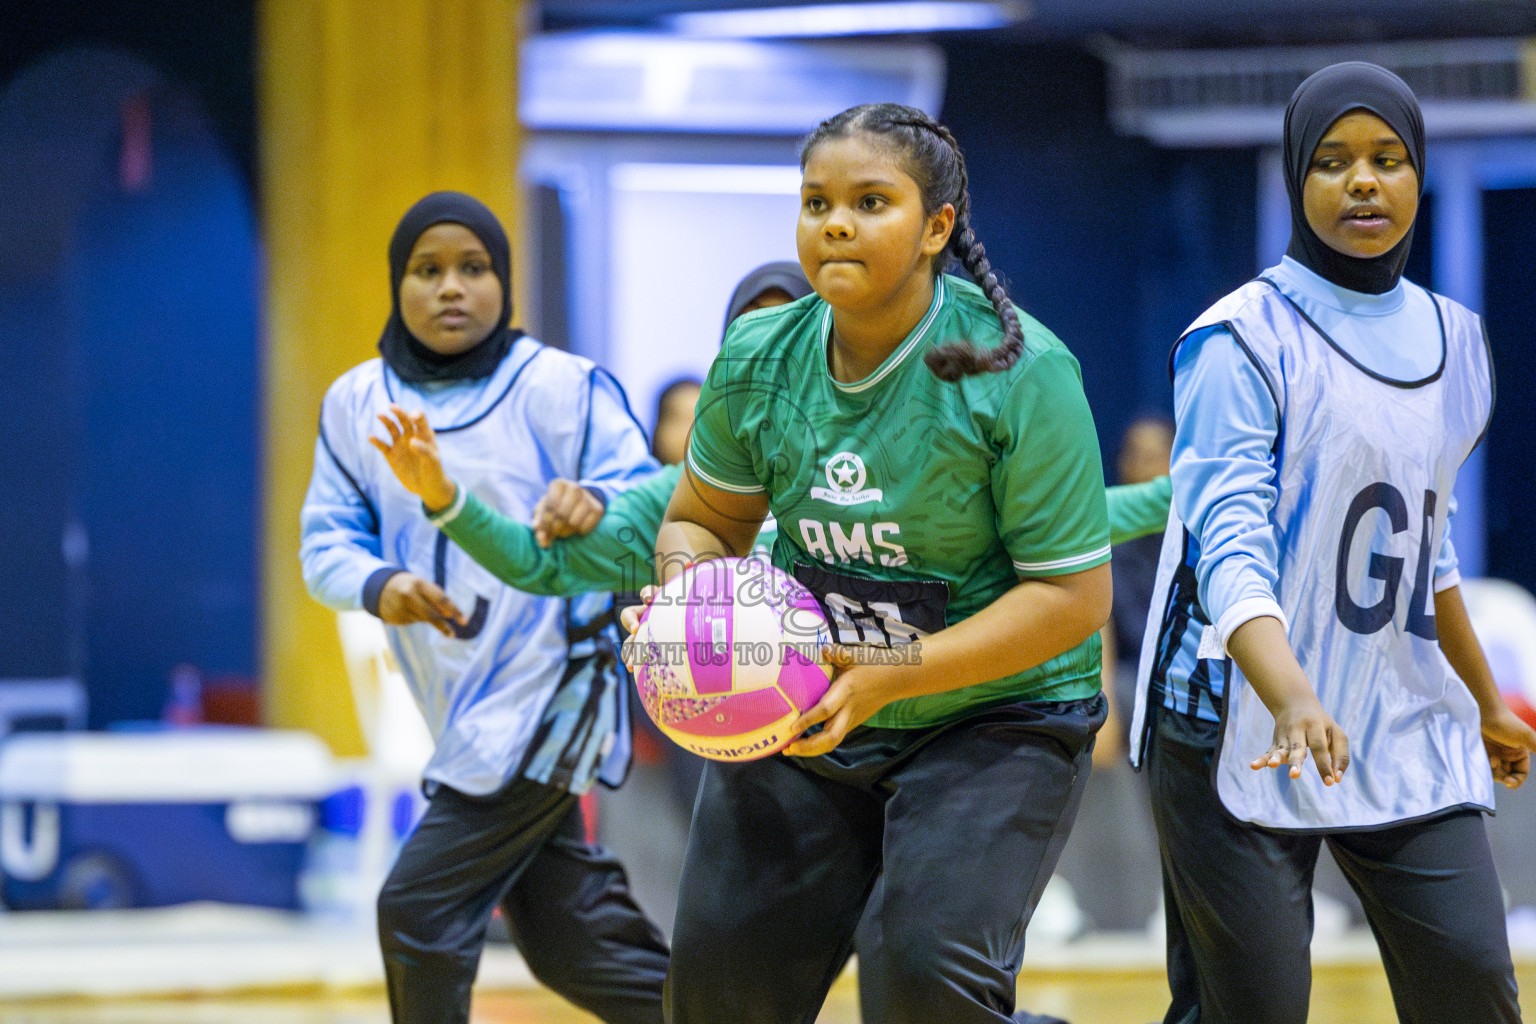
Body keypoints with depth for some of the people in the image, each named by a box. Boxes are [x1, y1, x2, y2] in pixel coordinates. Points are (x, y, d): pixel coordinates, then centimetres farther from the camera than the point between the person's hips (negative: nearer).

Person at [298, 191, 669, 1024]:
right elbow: (325, 539, 5)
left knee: (419, 909, -11)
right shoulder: (357, 401, 6)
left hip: (546, 697, -6)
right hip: (463, 712, 6)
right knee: (565, 944, 10)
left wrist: (593, 508, -37)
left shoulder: (558, 386, -9)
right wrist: (379, 585, -19)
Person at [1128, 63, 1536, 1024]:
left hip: (1406, 729, 6)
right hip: (1245, 727, -6)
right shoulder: (1242, 339, -8)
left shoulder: (1452, 339, 13)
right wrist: (1292, 699, -36)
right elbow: (1229, 543, -20)